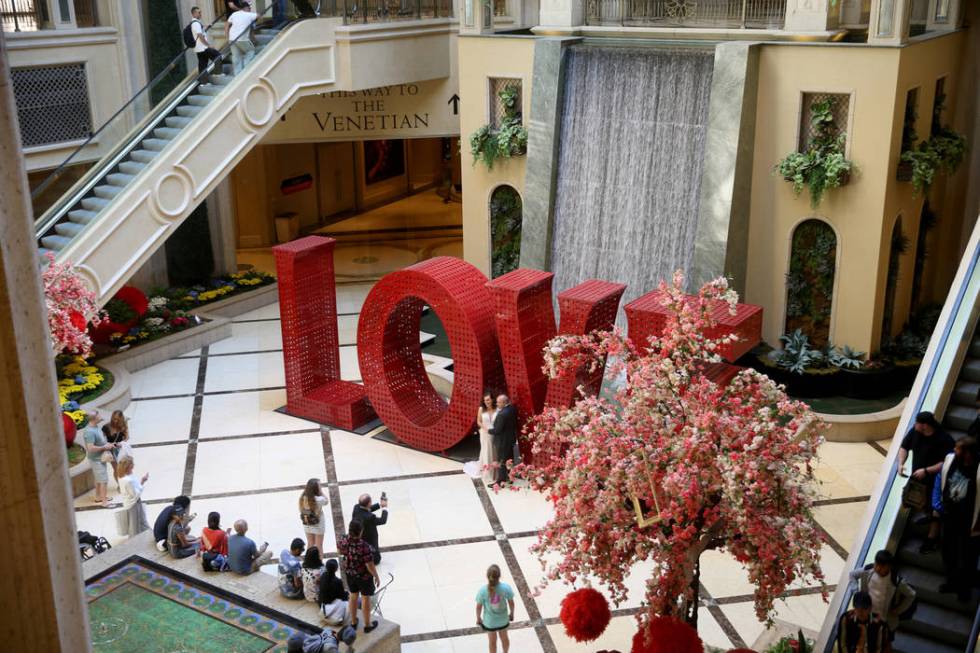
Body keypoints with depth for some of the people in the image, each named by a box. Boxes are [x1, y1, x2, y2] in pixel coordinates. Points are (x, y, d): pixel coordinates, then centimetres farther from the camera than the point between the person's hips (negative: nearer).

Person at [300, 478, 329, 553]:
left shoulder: (303, 498, -16)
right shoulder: (319, 499, -29)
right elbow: (326, 501, -7)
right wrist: (321, 491, -15)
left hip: (307, 525, 4)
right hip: (318, 525, -4)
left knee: (310, 544, 21)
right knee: (318, 546, 12)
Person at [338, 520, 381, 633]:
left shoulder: (344, 540, -19)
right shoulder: (364, 546, -35)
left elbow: (339, 551, 4)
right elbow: (370, 566, -26)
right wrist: (376, 577, -10)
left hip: (349, 573, 5)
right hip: (364, 576, -5)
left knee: (353, 595, 25)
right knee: (366, 598, 16)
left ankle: (353, 622, 41)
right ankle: (367, 625, 33)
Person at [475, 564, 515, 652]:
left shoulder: (482, 591, -31)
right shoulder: (506, 588, -29)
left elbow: (479, 607, -15)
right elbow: (511, 603, -12)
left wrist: (478, 618, 6)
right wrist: (511, 613, 10)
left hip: (489, 621, -1)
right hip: (503, 619, 1)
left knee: (492, 641, 26)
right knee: (504, 637, 31)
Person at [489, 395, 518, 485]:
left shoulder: (502, 414, -30)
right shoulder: (513, 409, -3)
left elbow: (498, 430, -25)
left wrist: (489, 430, -8)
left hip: (502, 441, -9)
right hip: (511, 438, 9)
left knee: (501, 461, 3)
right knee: (509, 459, 21)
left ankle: (501, 481, 11)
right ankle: (509, 477, 34)